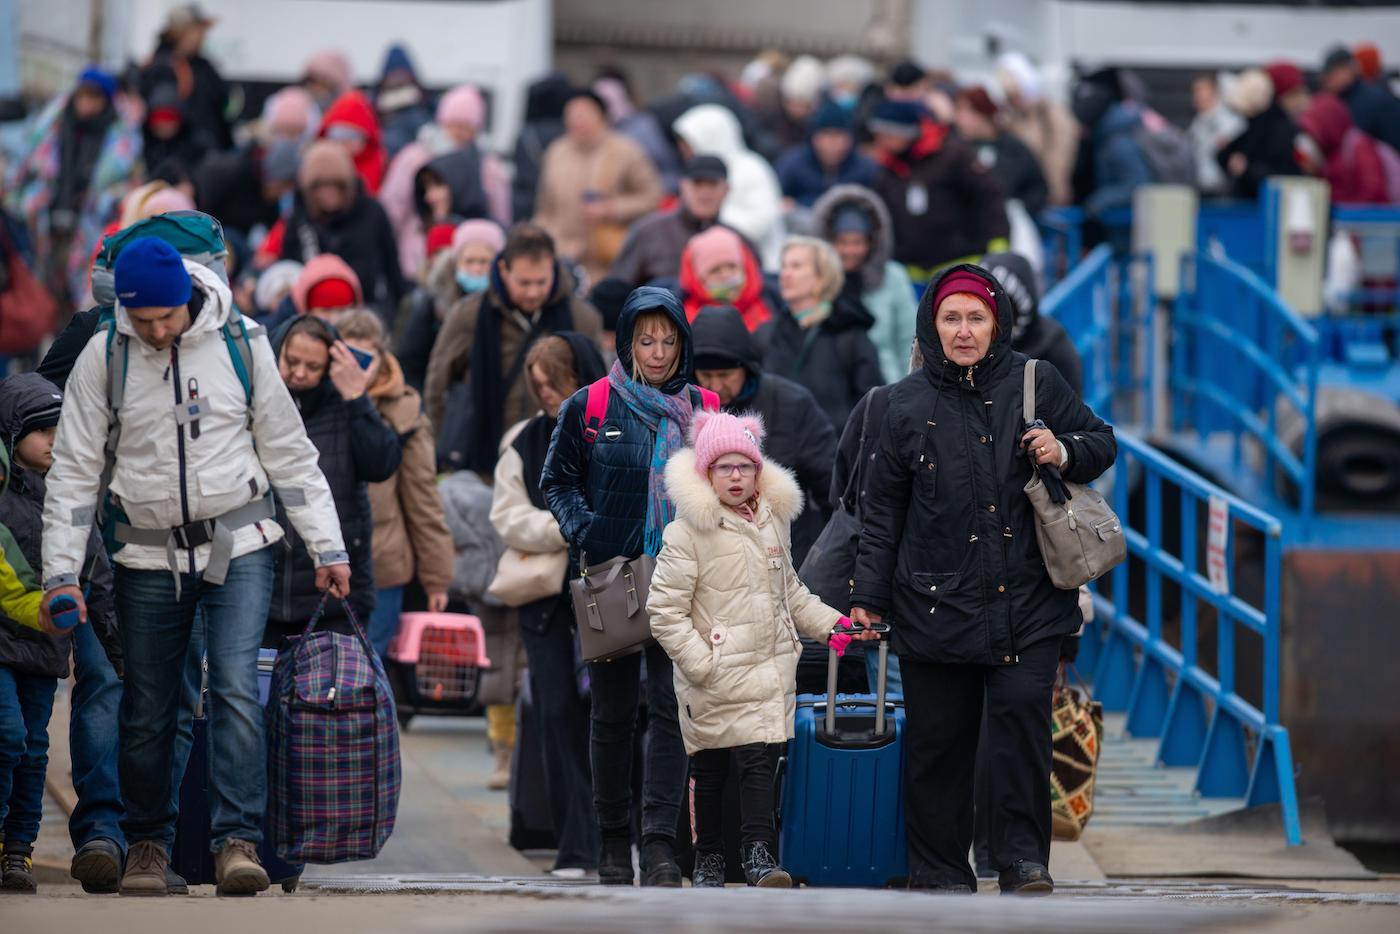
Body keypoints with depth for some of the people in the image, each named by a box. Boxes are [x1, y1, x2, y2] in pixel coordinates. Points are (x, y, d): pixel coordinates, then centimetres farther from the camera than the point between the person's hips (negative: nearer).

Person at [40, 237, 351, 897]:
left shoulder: (240, 345, -4)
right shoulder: (103, 358, -4)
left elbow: (290, 453, 5)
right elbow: (74, 472, 1)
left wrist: (327, 548, 4)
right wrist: (61, 573, -5)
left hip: (239, 545, -1)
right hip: (149, 555, 1)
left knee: (236, 688, -15)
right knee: (147, 710, 6)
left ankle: (238, 842, -16)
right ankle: (147, 841, 23)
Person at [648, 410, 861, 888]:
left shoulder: (771, 522, 13)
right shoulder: (688, 532, -7)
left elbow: (789, 592, 27)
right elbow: (664, 611, -8)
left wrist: (829, 623, 15)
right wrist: (700, 664, -14)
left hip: (771, 669, 4)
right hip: (716, 680, -4)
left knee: (764, 758, -6)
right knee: (710, 768, 3)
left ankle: (758, 851, -2)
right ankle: (708, 857, 16)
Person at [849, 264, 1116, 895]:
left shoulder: (1034, 384, 4)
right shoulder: (907, 404, 4)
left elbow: (1102, 441, 15)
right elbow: (882, 509, 9)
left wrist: (1065, 452, -8)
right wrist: (868, 597, 5)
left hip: (1027, 599, 0)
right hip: (936, 601, 0)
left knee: (1022, 716, -12)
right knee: (938, 736, 2)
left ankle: (1024, 859, -4)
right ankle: (939, 870, 13)